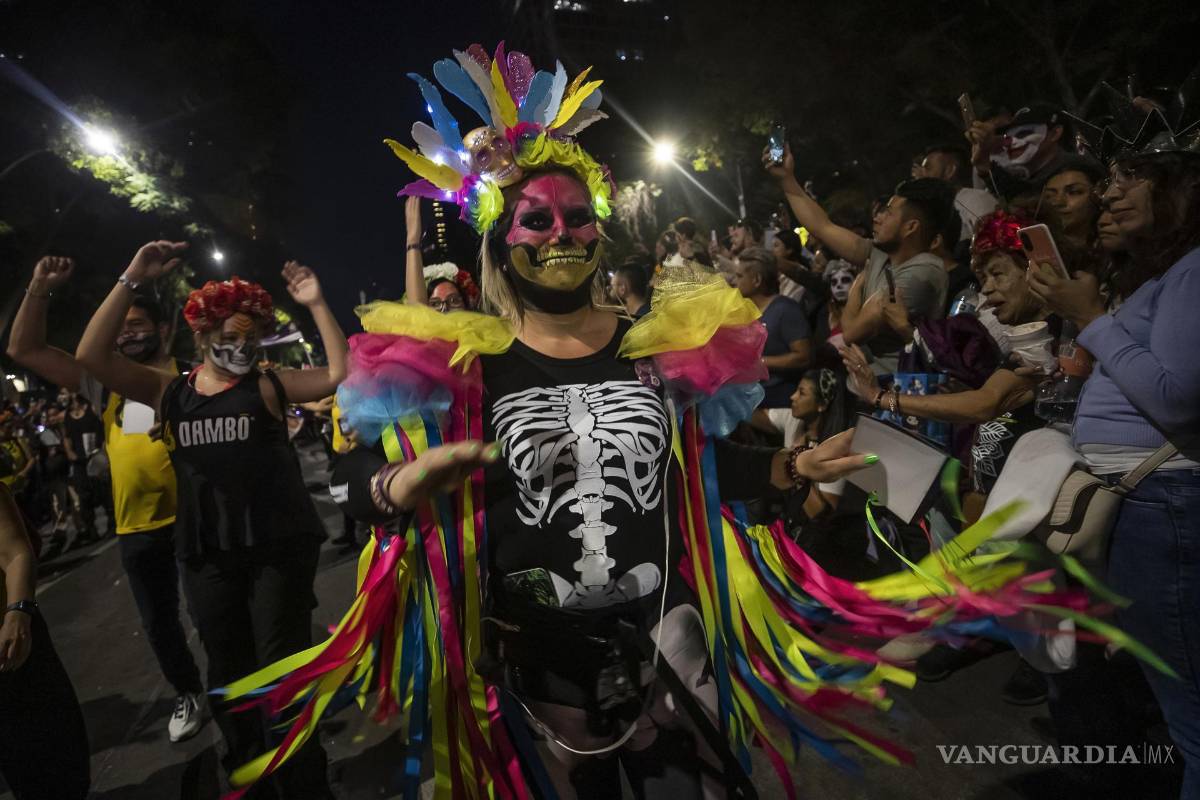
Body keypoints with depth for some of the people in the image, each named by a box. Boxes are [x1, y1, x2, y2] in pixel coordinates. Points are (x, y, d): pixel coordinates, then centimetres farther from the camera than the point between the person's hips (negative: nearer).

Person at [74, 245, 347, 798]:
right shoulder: (170, 391, 6)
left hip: (277, 546, -3)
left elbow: (342, 374, -14)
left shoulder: (267, 387, -2)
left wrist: (316, 305, -16)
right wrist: (131, 281, -8)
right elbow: (91, 356, -4)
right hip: (206, 553, 4)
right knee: (228, 672, 19)